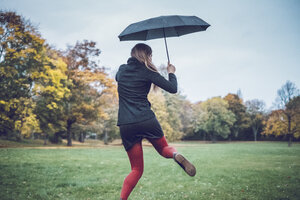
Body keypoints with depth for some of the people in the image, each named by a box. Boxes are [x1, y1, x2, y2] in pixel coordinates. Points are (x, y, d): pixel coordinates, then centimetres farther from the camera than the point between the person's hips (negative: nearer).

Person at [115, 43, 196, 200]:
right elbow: (172, 88, -3)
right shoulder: (147, 72, 1)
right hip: (146, 121, -3)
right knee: (164, 148, 23)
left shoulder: (121, 70, 13)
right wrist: (171, 73, 17)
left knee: (137, 169, 12)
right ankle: (176, 155, -12)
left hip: (125, 125, 3)